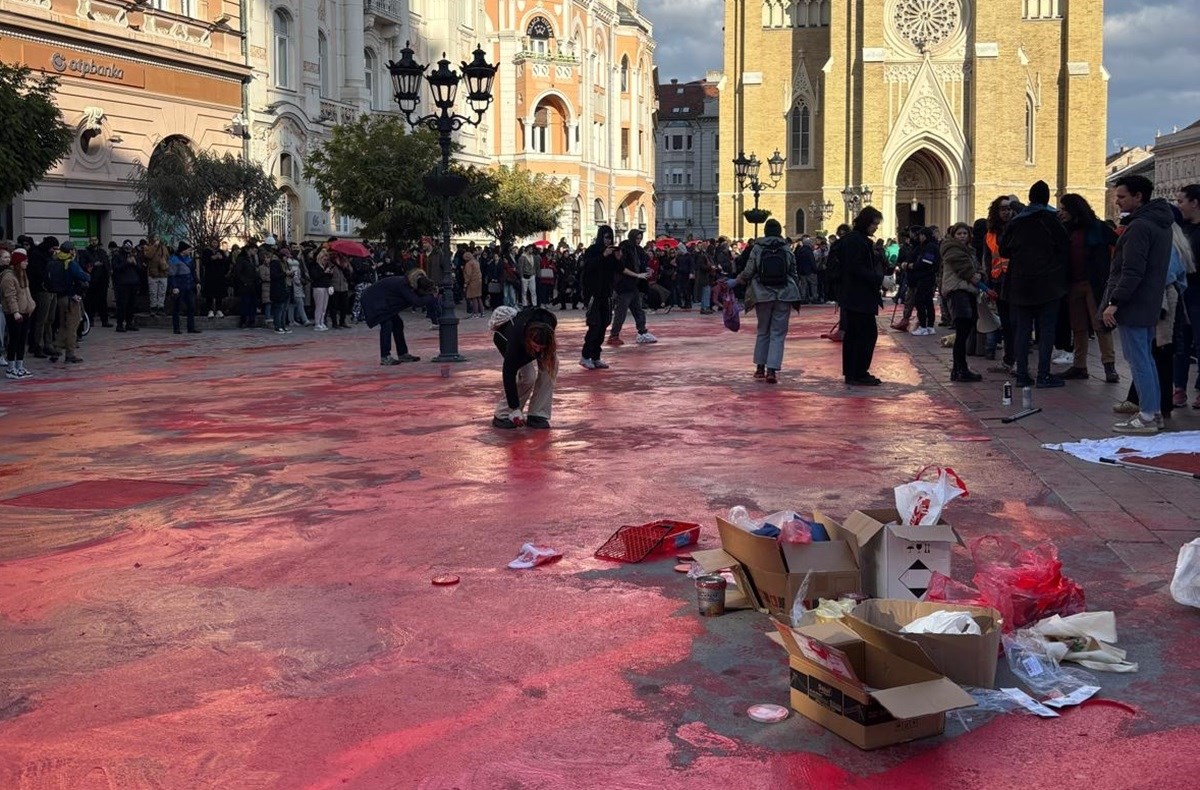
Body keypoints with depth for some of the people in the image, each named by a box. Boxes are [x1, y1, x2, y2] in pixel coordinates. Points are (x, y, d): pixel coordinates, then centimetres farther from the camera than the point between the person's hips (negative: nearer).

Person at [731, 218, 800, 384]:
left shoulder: (757, 249, -2)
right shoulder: (787, 250, 2)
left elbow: (748, 273, -4)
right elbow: (793, 274, 5)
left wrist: (734, 282, 11)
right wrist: (796, 294, 16)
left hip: (763, 295, 0)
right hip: (784, 296, 0)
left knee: (763, 331, 15)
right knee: (778, 333, 1)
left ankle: (760, 368, 17)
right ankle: (772, 370, -8)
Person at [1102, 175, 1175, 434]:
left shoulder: (1139, 226, -18)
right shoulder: (1161, 223, 15)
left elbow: (1132, 271, -23)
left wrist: (1114, 302, -21)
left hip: (1133, 305, -10)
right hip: (1150, 305, 10)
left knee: (1137, 360, -6)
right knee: (1145, 357, 17)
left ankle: (1147, 417, -4)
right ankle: (1154, 410, 23)